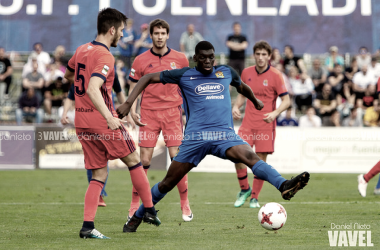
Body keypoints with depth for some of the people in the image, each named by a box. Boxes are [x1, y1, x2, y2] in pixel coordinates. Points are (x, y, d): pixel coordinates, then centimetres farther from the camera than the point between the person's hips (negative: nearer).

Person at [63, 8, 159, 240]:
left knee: (99, 175, 9)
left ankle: (87, 225, -4)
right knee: (134, 161, 11)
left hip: (82, 122, 8)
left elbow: (68, 75, 30)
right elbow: (92, 90, -30)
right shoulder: (105, 57, -16)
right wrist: (110, 117, -36)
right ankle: (149, 210, 19)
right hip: (102, 122, -8)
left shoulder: (81, 50, 10)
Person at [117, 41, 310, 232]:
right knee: (169, 182, 4)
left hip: (225, 135, 1)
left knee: (249, 156, -29)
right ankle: (137, 216, 22)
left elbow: (241, 86, 39)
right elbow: (148, 79, 12)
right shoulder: (184, 75, 8)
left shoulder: (226, 72, 16)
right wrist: (128, 103, 2)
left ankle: (283, 186, -49)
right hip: (195, 137, -1)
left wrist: (256, 102, 54)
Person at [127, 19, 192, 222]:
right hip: (148, 113, 0)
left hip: (172, 112, 0)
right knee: (144, 160, -3)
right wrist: (132, 111, -6)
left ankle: (185, 205, 5)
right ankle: (135, 205, 7)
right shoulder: (140, 61, 4)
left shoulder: (180, 59, 6)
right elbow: (134, 88, 7)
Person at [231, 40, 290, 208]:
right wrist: (236, 107, 1)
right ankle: (244, 189, 13)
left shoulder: (275, 75, -5)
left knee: (261, 160, -2)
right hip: (248, 123, 3)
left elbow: (286, 101, -5)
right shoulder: (246, 73, 7)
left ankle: (254, 197, 11)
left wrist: (275, 113, -22)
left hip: (266, 124, -3)